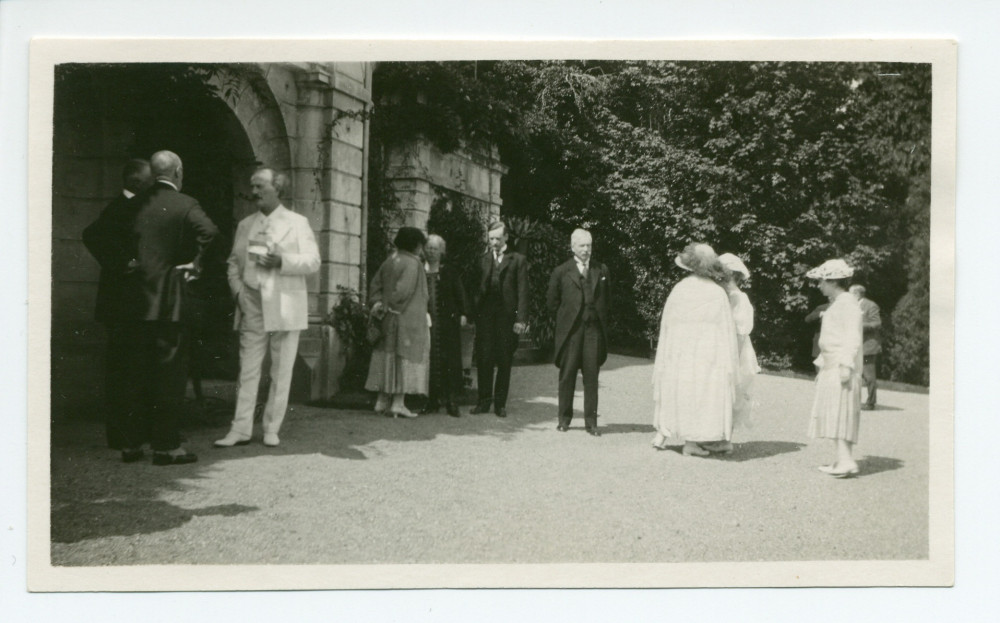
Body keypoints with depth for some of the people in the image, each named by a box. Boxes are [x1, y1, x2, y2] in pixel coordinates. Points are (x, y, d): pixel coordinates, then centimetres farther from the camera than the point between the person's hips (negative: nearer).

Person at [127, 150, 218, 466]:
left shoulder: (136, 204, 10)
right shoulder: (184, 204, -7)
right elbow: (209, 231, -24)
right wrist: (194, 263, -11)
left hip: (136, 299, 5)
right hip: (169, 301, -5)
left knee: (137, 373, 13)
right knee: (170, 374, 0)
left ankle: (132, 442, 19)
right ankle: (166, 446, 1)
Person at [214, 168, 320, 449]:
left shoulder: (297, 223, 5)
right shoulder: (244, 225, 17)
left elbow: (313, 261, -3)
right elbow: (233, 262, 18)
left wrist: (282, 261, -18)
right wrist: (237, 289, 0)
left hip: (285, 309, -3)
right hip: (251, 309, 3)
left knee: (281, 373, 1)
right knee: (247, 370, 1)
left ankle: (271, 428, 10)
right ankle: (241, 429, 4)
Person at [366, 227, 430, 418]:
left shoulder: (389, 262, 10)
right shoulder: (413, 263, -13)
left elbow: (375, 285, 9)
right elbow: (403, 290, -21)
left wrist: (378, 303, -1)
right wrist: (387, 306, -11)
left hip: (388, 320, 8)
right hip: (409, 319, -8)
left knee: (388, 356, 12)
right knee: (405, 356, -3)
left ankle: (382, 401, 15)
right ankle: (398, 403, -5)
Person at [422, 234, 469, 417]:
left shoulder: (450, 272, 8)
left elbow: (460, 294, 5)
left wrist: (463, 314, -5)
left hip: (448, 322, -1)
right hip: (425, 322, 1)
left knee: (450, 359, -4)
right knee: (428, 360, -1)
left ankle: (450, 400, 0)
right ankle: (432, 400, 6)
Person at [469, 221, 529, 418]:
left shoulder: (518, 260, 4)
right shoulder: (483, 259, 11)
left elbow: (522, 291, -1)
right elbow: (477, 288, 10)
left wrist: (521, 319, -8)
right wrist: (473, 312, -1)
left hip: (507, 316, -2)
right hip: (485, 315, 2)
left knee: (504, 361, 3)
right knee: (484, 359, 2)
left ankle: (500, 403, 12)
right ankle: (483, 401, 11)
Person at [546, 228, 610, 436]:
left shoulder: (602, 270, 10)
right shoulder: (561, 272, 2)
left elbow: (606, 298, 18)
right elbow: (552, 302, 8)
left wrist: (599, 317, 11)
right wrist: (565, 318, 6)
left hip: (594, 329, 1)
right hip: (570, 330, -1)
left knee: (591, 376, 1)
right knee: (567, 375, 4)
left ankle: (591, 422, 7)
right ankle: (564, 419, 14)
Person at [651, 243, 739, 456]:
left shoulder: (678, 290, -2)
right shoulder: (718, 294, -9)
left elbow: (666, 325, 3)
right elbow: (726, 330, -7)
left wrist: (665, 357, 13)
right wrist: (729, 363, -1)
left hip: (678, 351, 3)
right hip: (706, 352, -3)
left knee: (676, 390, 16)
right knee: (702, 392, 4)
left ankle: (662, 433, 17)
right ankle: (692, 441, 4)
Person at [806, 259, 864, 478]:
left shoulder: (847, 303, -10)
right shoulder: (835, 304, 20)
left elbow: (852, 337, -18)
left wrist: (846, 364, -24)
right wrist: (822, 364, 27)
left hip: (841, 369, -10)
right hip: (831, 367, 10)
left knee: (839, 412, -15)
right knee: (836, 415, 9)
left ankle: (846, 460, -19)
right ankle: (842, 460, 11)